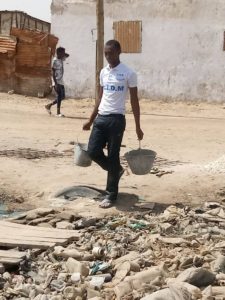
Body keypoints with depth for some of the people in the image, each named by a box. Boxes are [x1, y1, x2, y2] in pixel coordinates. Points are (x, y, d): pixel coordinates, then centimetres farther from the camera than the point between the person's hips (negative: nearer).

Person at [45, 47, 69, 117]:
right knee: (59, 95, -9)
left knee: (62, 97, 10)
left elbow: (67, 55, 29)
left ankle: (49, 105, 22)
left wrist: (63, 53, 8)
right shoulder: (55, 61, -14)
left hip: (61, 81, 9)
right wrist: (56, 83, -22)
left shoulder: (61, 59, 9)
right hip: (57, 81, -9)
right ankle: (58, 112, -3)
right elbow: (53, 73, -17)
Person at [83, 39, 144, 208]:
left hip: (116, 119, -6)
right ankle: (116, 170, 27)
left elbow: (134, 101, -5)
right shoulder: (103, 72, 12)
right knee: (93, 151, 0)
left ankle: (111, 195, 10)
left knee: (113, 156, -1)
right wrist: (91, 120, 17)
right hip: (100, 118, 6)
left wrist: (138, 127, -7)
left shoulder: (128, 74, -6)